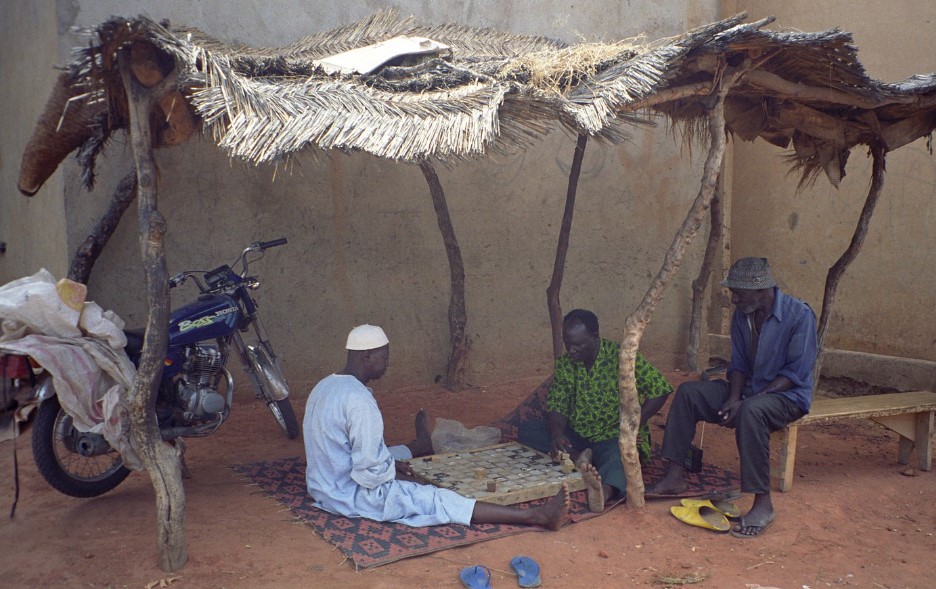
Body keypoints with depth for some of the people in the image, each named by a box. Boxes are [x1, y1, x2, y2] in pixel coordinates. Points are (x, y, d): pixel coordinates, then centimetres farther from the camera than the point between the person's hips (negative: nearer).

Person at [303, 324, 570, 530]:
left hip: (323, 486, 10)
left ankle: (422, 444, 71)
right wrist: (393, 470, -7)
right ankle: (538, 516, -14)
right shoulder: (360, 400, -27)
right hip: (354, 496, -10)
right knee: (441, 500, -13)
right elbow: (370, 473, -28)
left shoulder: (324, 386, 2)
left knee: (390, 455, 34)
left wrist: (390, 462, 10)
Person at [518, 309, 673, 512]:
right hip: (576, 436, 6)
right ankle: (577, 456, -27)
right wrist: (557, 433, -22)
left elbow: (659, 389, -11)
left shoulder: (621, 356, -11)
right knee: (526, 430, -13)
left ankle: (605, 490, -71)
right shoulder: (565, 364, 2)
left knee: (618, 454, -41)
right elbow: (556, 405, 0)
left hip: (615, 436, -5)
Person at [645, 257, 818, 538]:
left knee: (751, 411, -39)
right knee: (688, 392, -8)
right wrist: (734, 398, -12)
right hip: (749, 391, 7)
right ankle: (675, 476, -6)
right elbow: (738, 364, 7)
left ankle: (763, 505, -32)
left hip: (788, 395, -7)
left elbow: (796, 373, -20)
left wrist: (746, 401, -25)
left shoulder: (799, 315, -19)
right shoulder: (742, 315, 3)